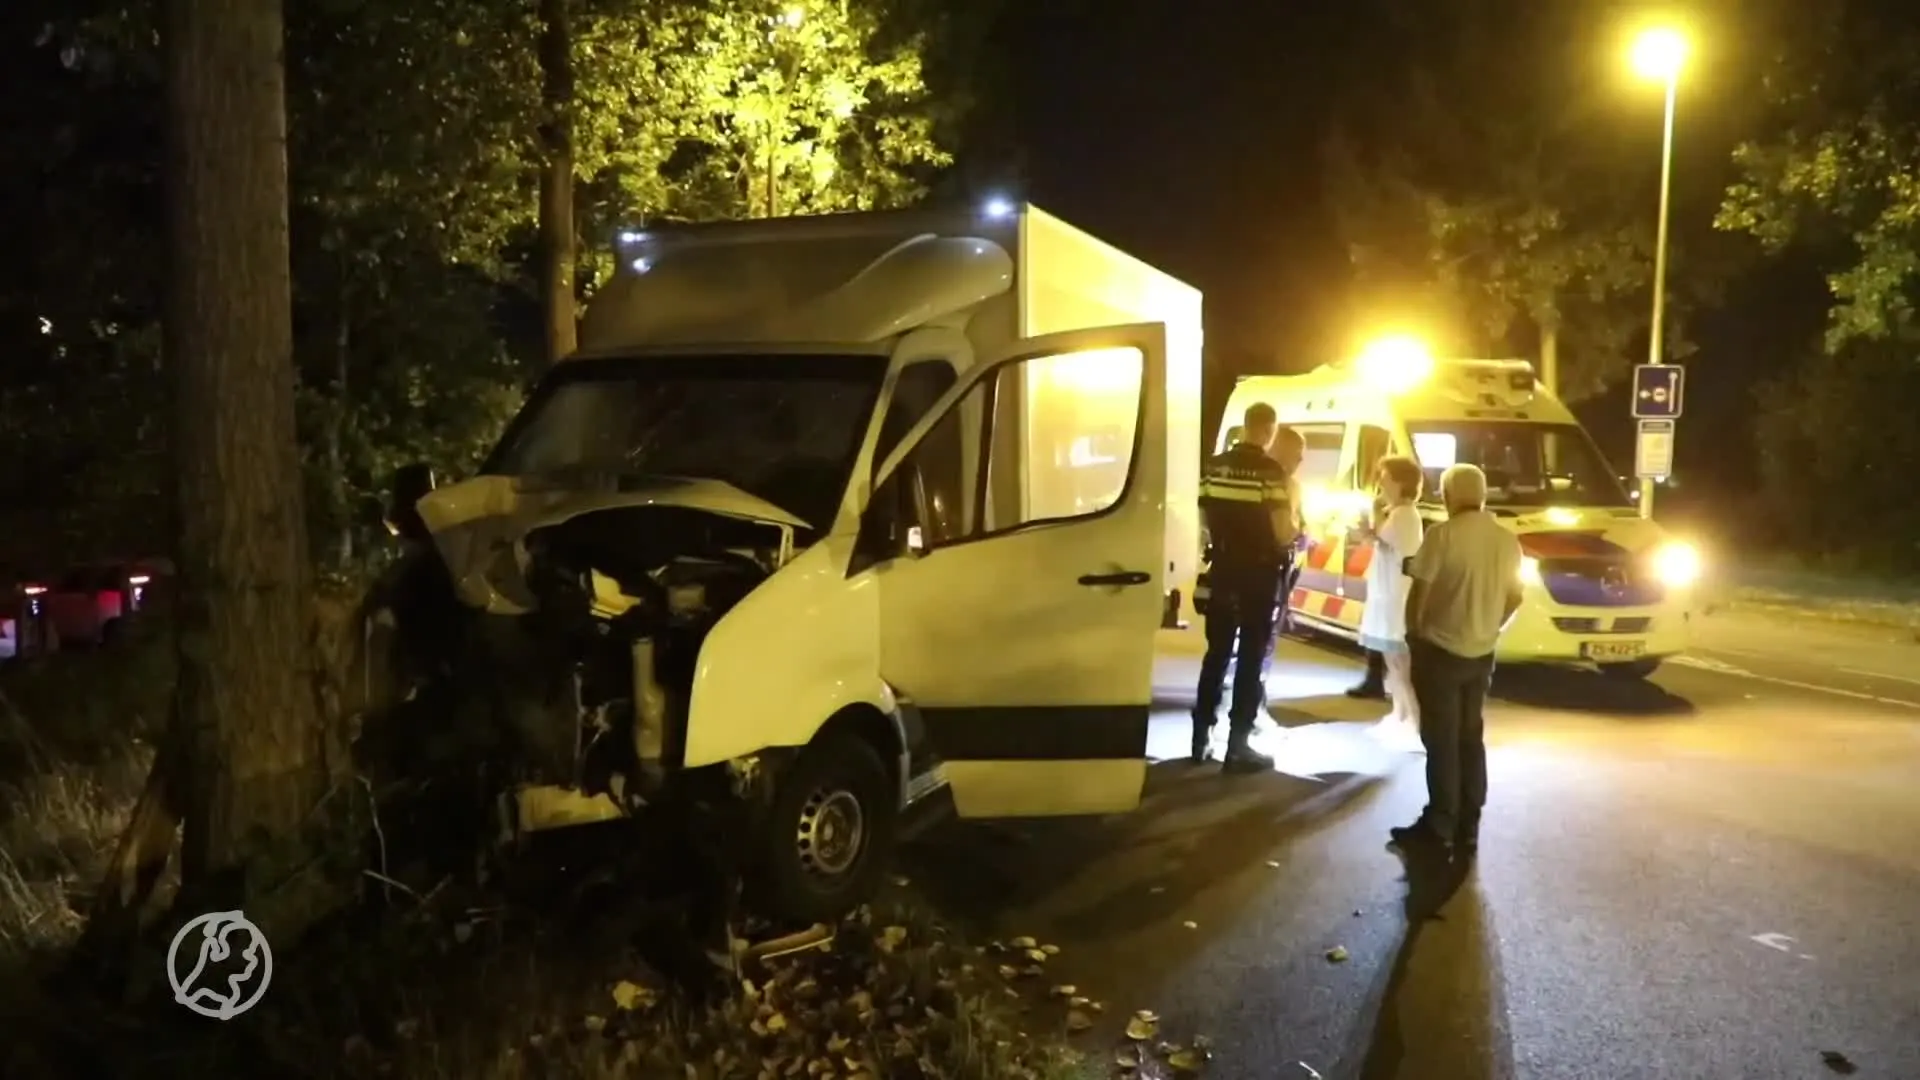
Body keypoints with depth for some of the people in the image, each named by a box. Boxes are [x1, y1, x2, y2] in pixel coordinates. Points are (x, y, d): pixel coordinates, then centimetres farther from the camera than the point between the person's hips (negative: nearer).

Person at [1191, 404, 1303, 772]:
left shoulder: (1215, 466, 2)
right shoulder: (1273, 473, -14)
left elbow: (1206, 518, 8)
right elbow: (1284, 533, -17)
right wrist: (1295, 520, 3)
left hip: (1224, 570, 5)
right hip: (1260, 574, -5)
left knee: (1217, 653, 15)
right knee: (1252, 659, 4)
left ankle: (1203, 734, 19)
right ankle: (1238, 745, 7)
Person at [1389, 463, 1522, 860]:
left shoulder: (1443, 534, -14)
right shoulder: (1508, 540, 6)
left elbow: (1419, 591, -14)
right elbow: (1514, 598, 11)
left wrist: (1413, 632, 1)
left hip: (1440, 649, -6)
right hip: (1482, 653, 6)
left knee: (1442, 741, 0)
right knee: (1471, 739, 13)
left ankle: (1439, 827, 4)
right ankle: (1467, 828, 16)